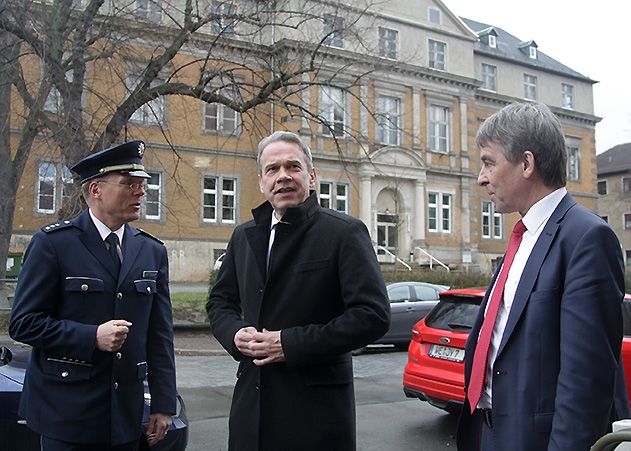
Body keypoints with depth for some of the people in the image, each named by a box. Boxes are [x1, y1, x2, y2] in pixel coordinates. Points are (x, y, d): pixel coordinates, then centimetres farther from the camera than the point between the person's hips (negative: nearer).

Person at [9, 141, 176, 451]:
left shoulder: (152, 251, 6)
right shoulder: (53, 243, -7)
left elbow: (160, 335, 5)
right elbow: (22, 323, -8)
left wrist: (163, 404, 3)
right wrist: (91, 337, -20)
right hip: (66, 412, -4)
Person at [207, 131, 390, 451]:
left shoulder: (345, 232, -8)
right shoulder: (244, 236, 10)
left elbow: (373, 314, -15)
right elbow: (220, 301, 19)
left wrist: (290, 344, -17)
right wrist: (236, 334, -4)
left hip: (316, 404, -5)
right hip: (251, 400, 5)